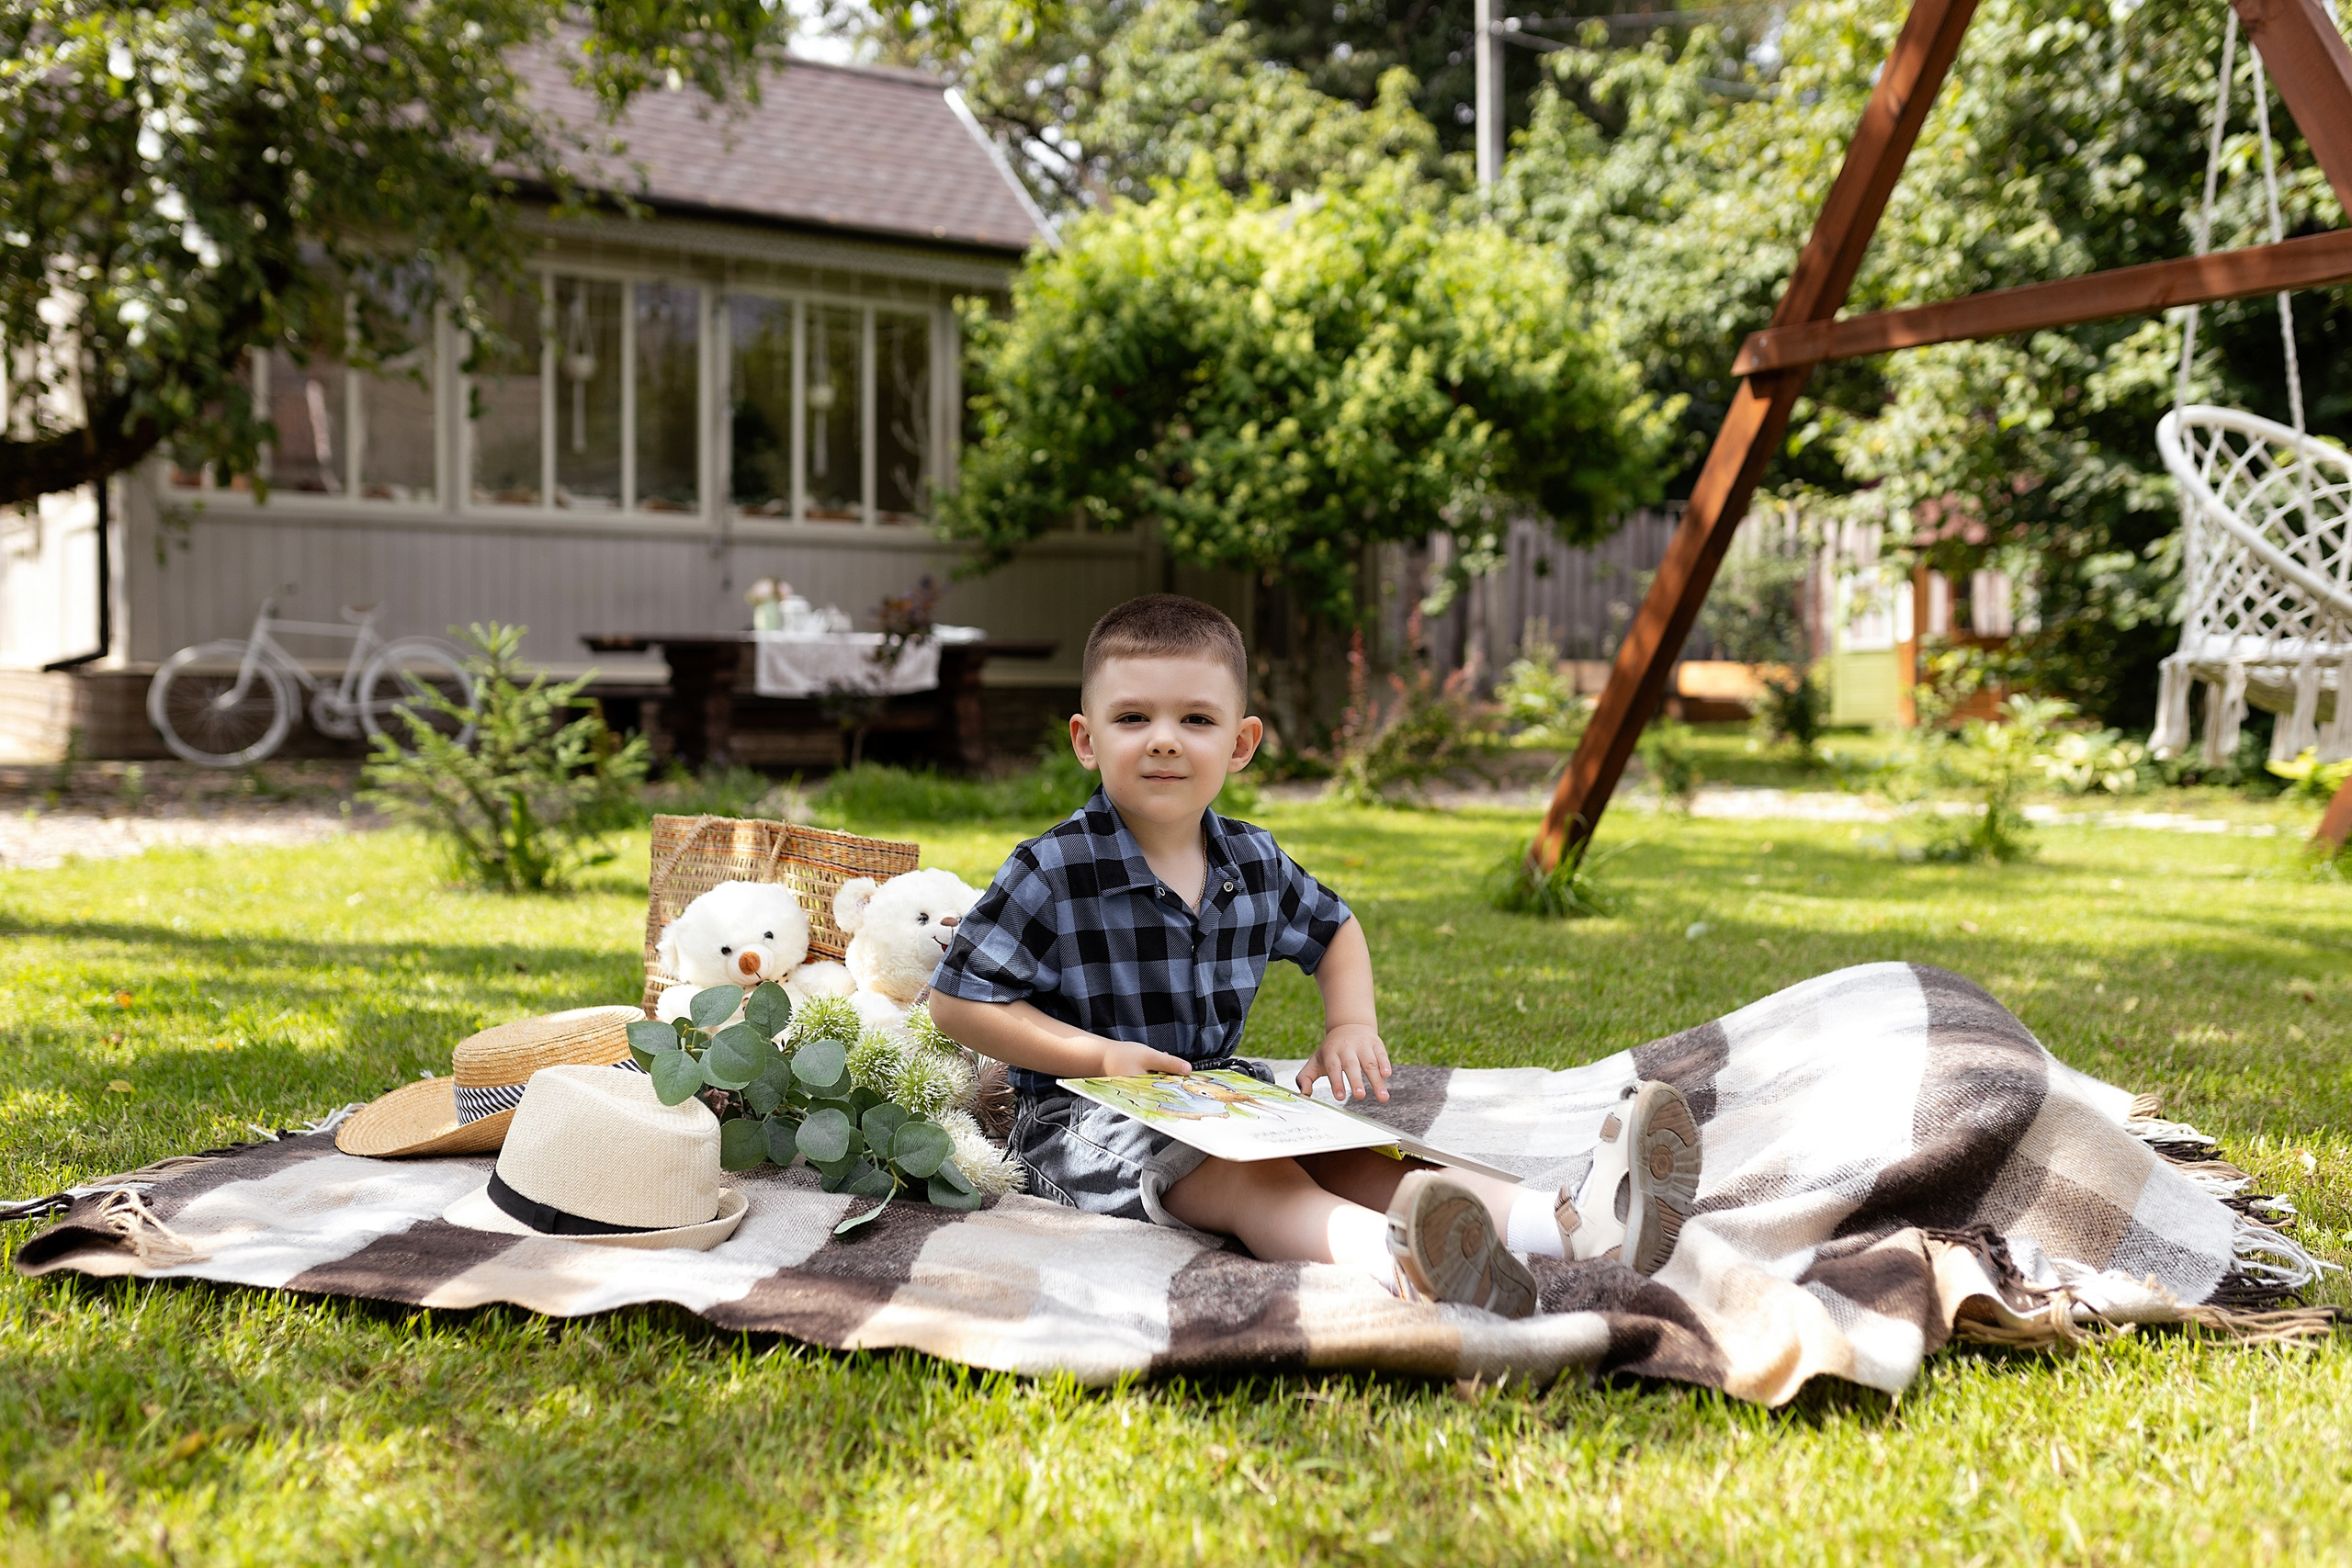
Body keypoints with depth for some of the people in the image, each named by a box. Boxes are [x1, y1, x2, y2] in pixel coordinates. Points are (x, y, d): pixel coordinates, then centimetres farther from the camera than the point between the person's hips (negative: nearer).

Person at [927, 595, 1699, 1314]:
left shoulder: (1255, 863, 4)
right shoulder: (1055, 871, -14)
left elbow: (1334, 931, 24)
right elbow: (959, 1001, -12)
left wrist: (1352, 1027, 5)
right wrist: (1101, 1055, -18)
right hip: (1087, 1115, -6)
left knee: (1344, 1155, -18)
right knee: (1246, 1175, -34)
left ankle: (1570, 1223, -36)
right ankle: (1398, 1261, -63)